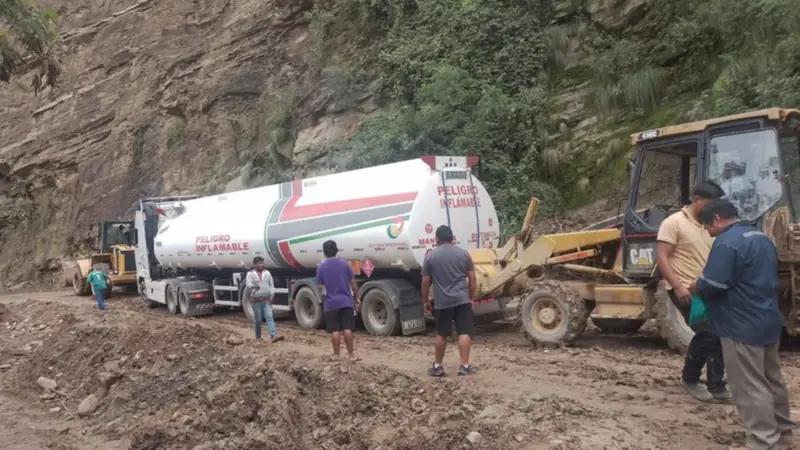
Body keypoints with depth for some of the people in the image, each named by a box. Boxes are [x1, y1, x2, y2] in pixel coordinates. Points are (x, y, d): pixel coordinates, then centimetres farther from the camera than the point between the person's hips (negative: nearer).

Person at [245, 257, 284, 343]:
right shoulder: (250, 274, -1)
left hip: (267, 300, 2)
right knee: (257, 319, 6)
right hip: (256, 301, -2)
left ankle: (273, 335, -21)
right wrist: (254, 286, -40)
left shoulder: (267, 273, 10)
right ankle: (258, 337, 20)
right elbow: (248, 284, -17)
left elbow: (271, 285, 10)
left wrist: (272, 295, -4)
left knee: (269, 317, -11)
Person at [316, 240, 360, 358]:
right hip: (346, 301, 1)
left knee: (335, 330, 2)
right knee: (347, 329, 3)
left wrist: (322, 297, 18)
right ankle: (350, 354, 7)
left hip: (331, 303, -1)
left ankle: (337, 355, 6)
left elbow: (320, 287, -2)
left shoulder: (321, 267, -3)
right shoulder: (345, 264, 1)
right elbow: (353, 282, 3)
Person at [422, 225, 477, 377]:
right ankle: (464, 366, -1)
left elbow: (425, 282, 2)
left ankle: (437, 366, 17)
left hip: (442, 302, 0)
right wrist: (472, 298, 14)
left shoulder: (431, 256, 0)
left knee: (441, 334, 10)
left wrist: (426, 301, 13)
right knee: (464, 333, 1)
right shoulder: (463, 253, 4)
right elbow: (472, 279, 5)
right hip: (462, 299, 0)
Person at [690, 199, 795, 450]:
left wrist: (696, 286, -3)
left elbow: (713, 284, -26)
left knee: (750, 387, -2)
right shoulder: (761, 237, 13)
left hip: (742, 326, -10)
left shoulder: (727, 242, -19)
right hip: (769, 321, 10)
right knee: (772, 380, 21)